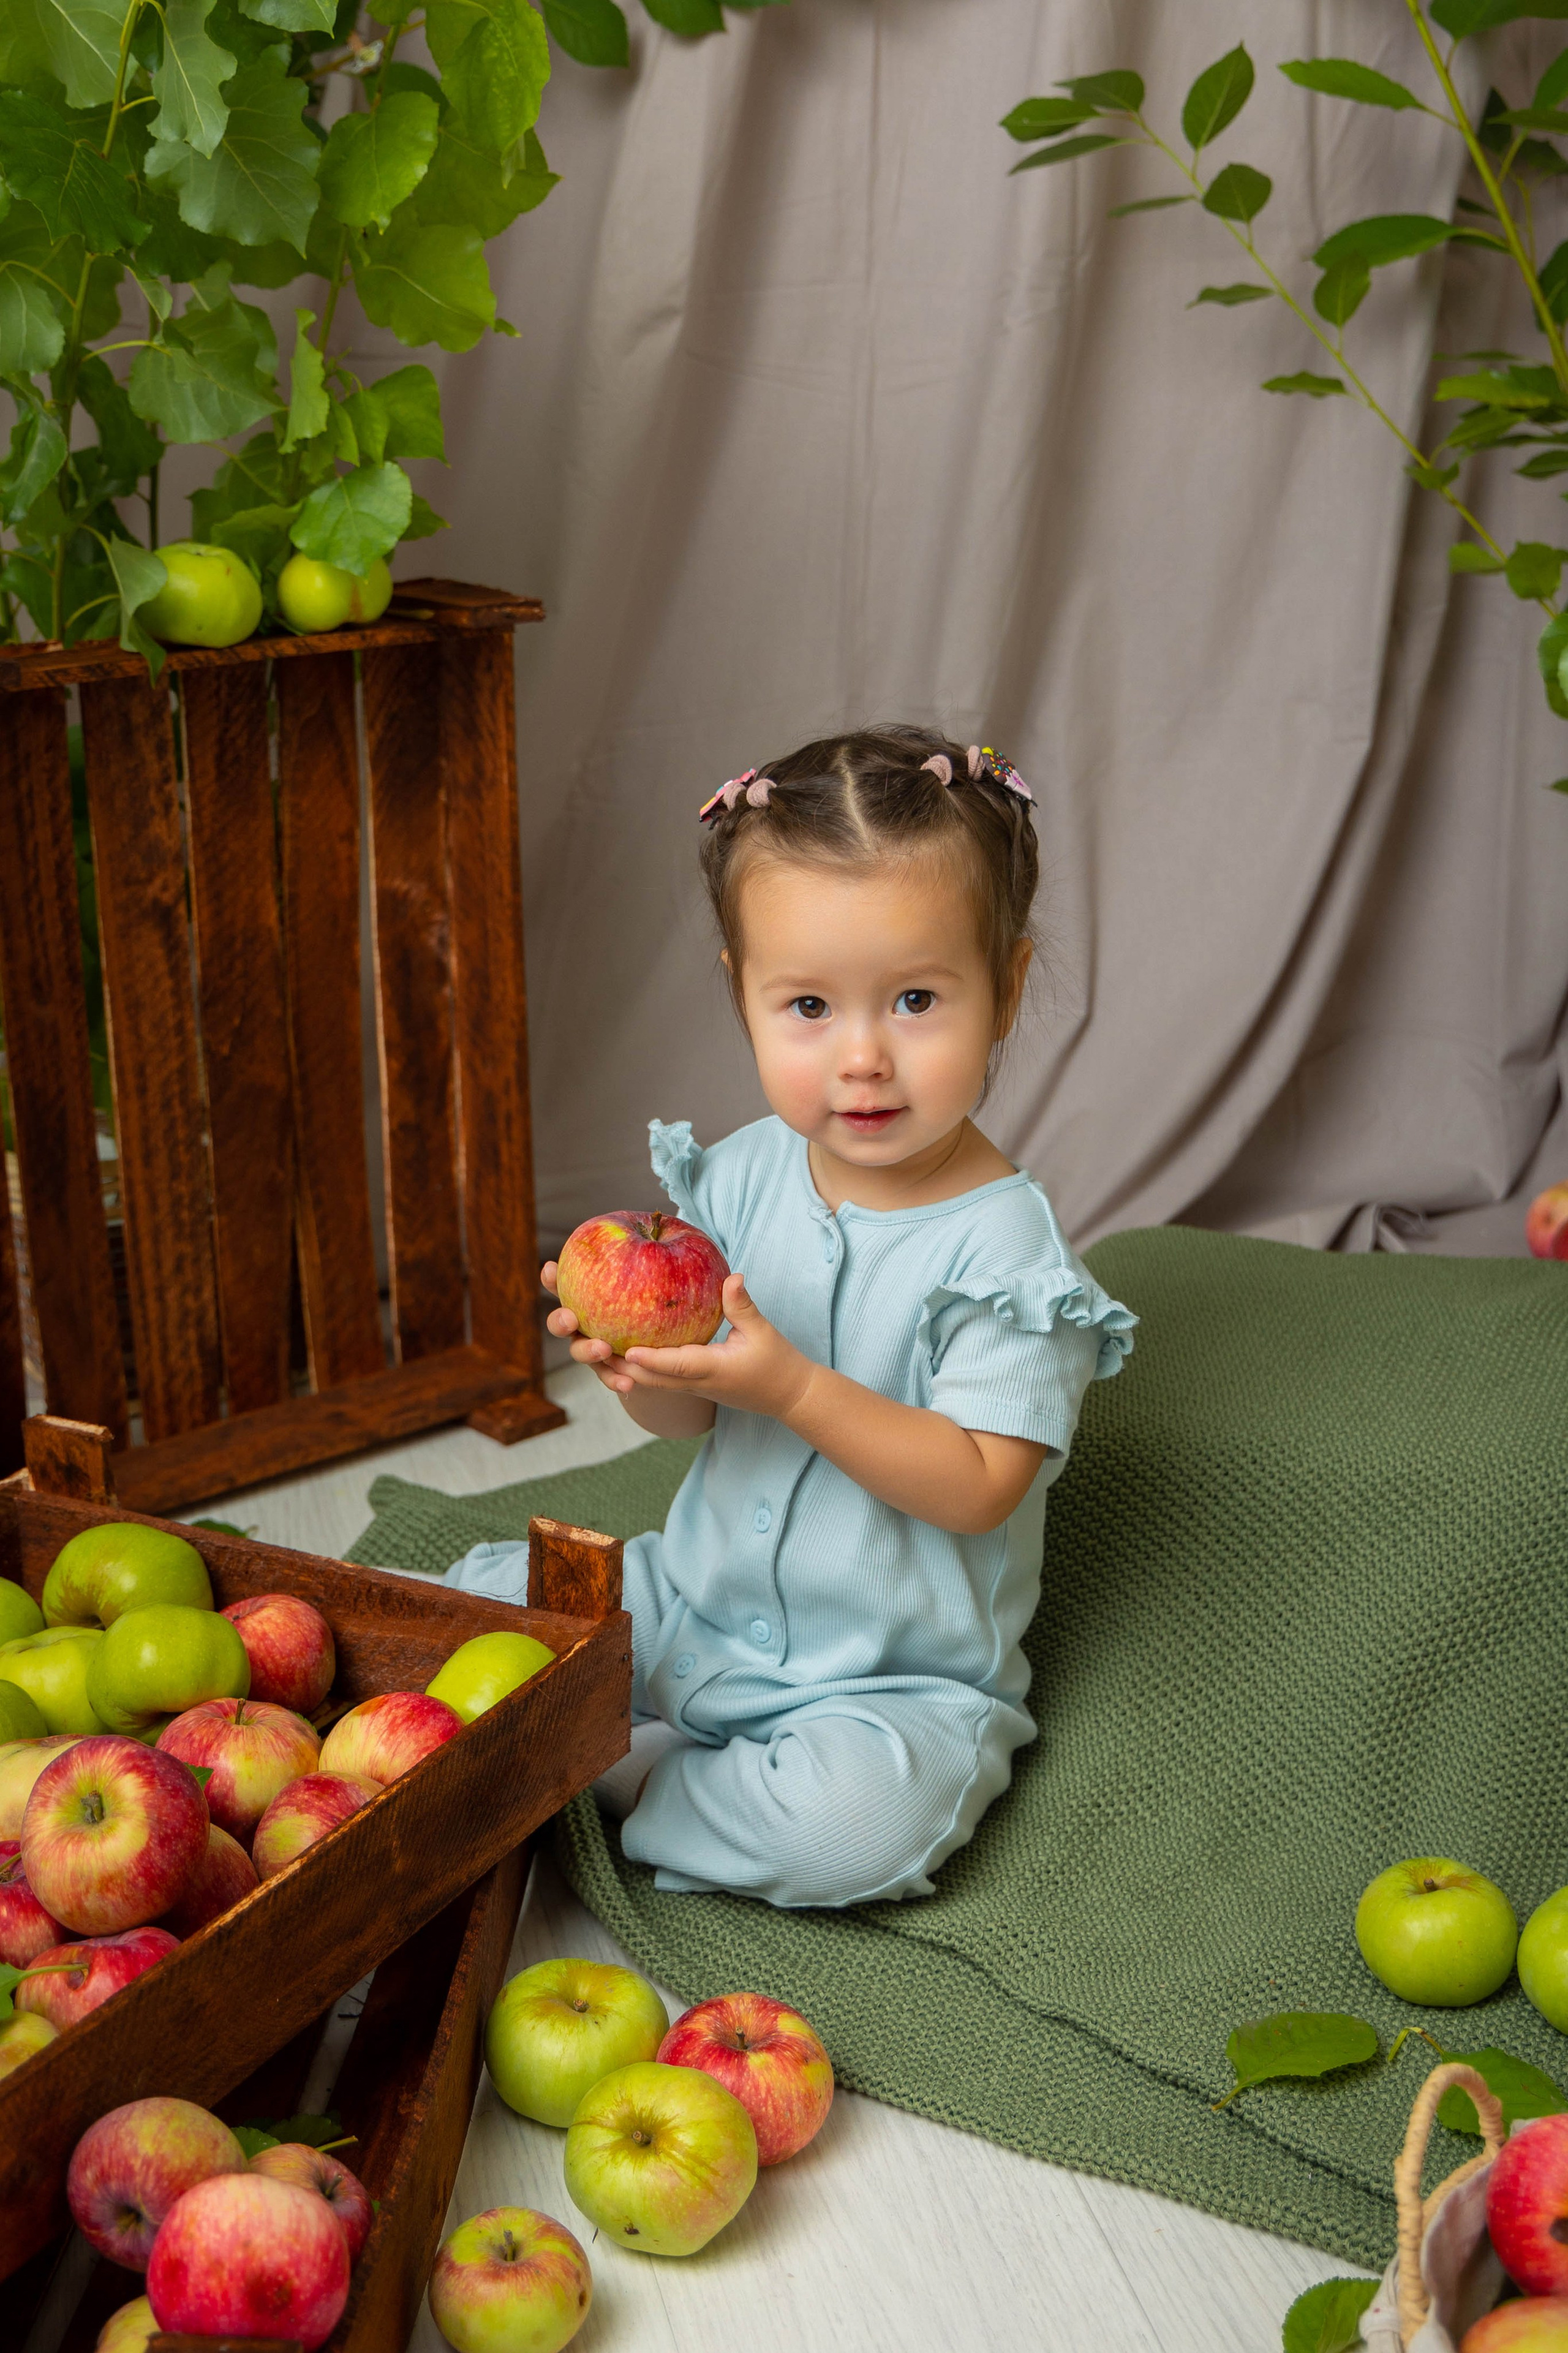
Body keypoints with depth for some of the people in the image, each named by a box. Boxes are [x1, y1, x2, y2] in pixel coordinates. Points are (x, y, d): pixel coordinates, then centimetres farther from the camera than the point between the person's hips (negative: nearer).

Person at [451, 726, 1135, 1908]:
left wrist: (795, 1386, -32)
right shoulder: (740, 1177, -4)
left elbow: (977, 1487, -23)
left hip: (899, 1675, -5)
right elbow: (698, 1421, 3)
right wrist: (647, 1370, -21)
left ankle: (632, 1784, -7)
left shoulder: (1004, 1244, -20)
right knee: (478, 1597, -2)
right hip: (697, 1609, 5)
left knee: (858, 1822, -32)